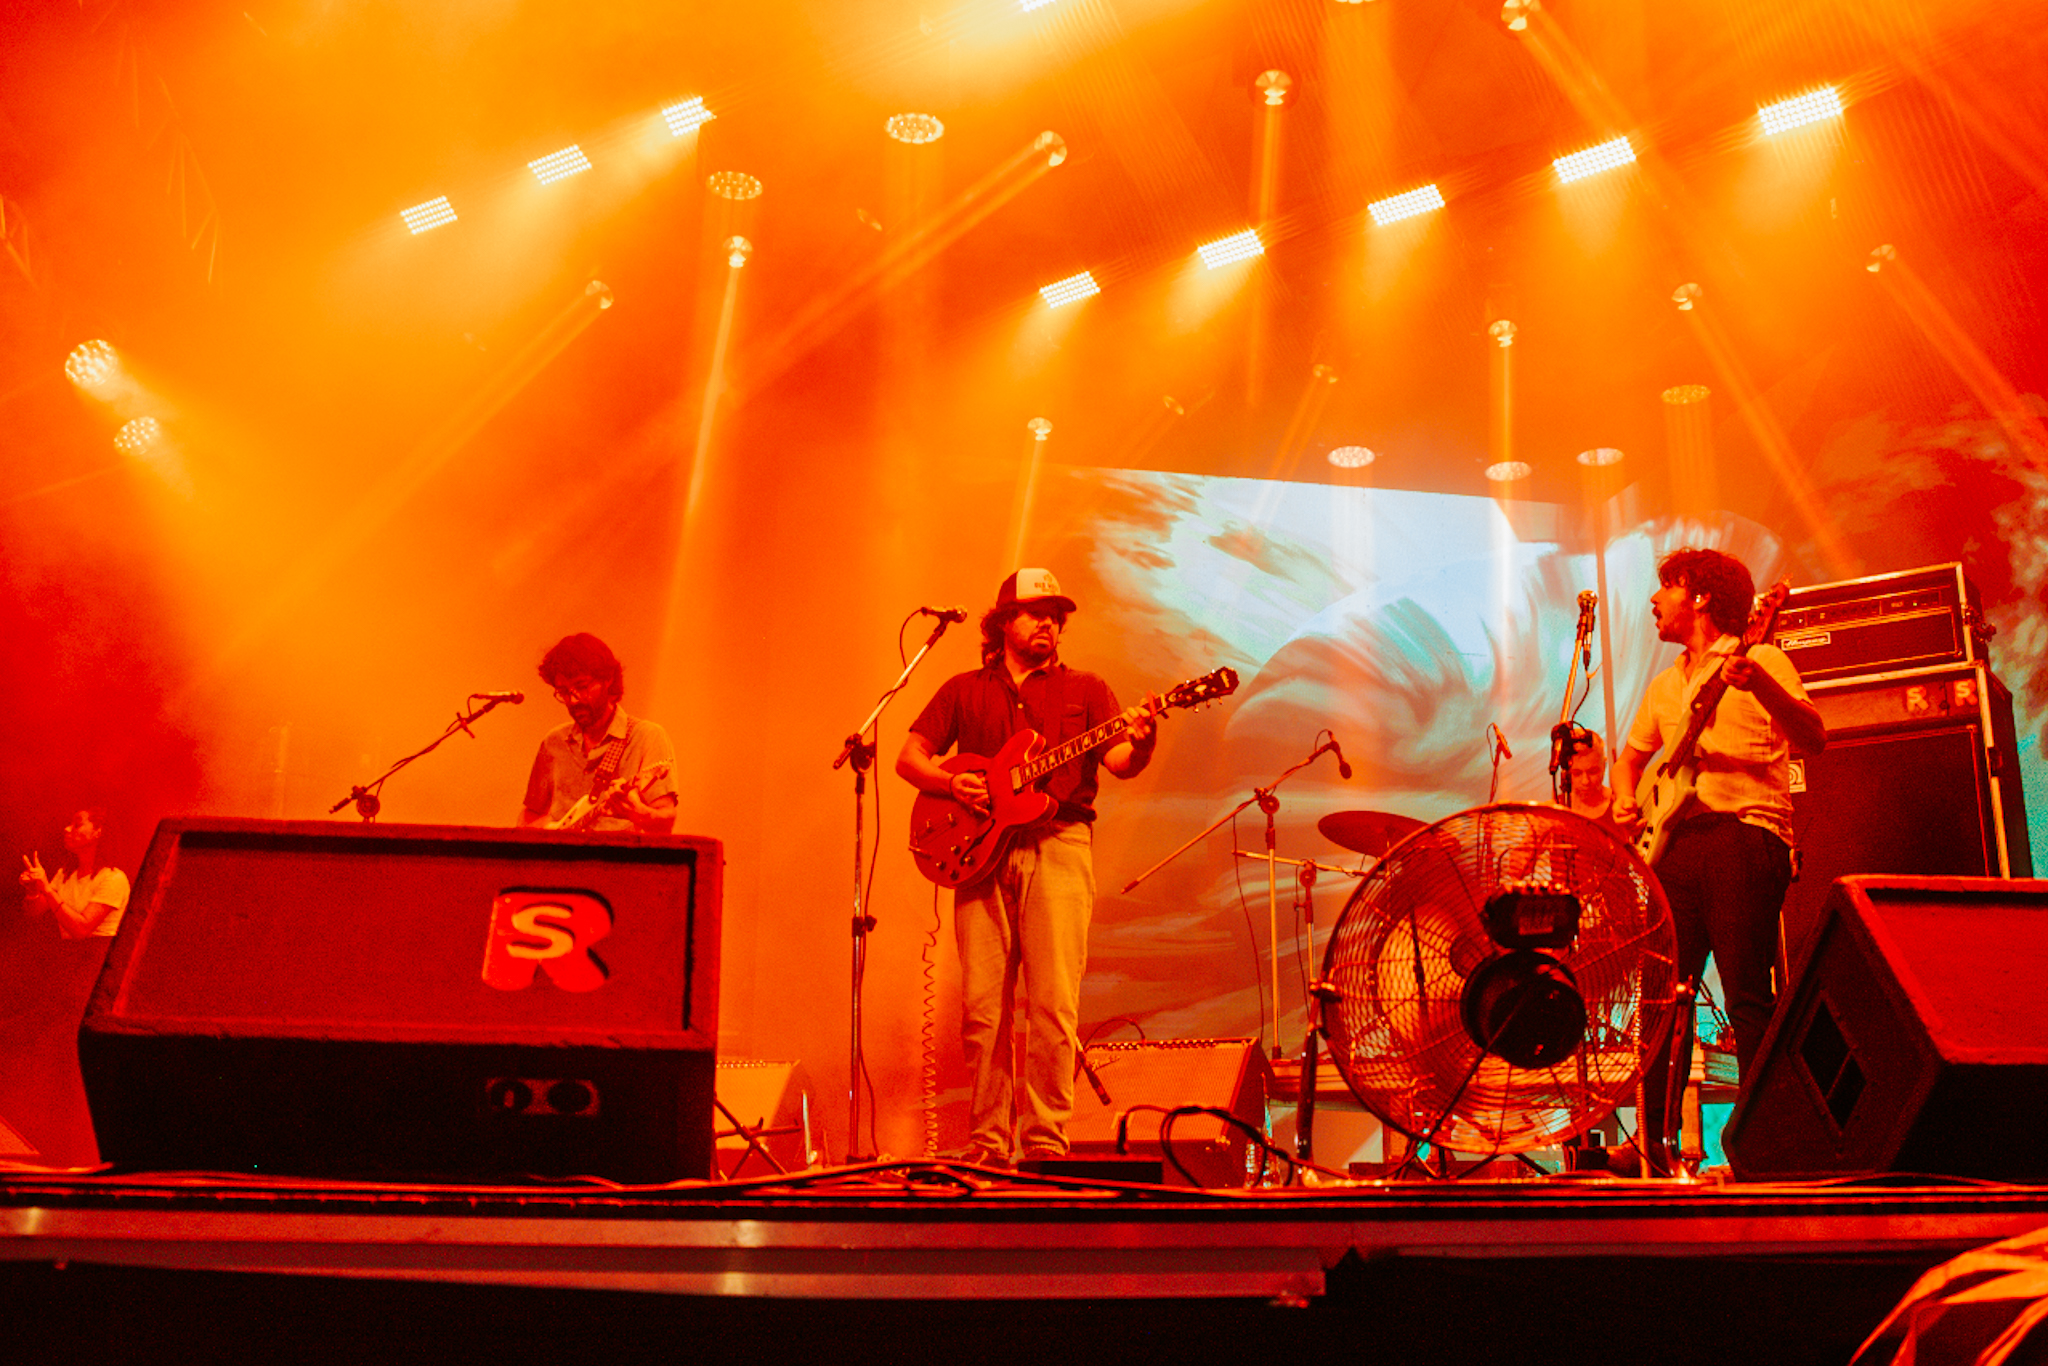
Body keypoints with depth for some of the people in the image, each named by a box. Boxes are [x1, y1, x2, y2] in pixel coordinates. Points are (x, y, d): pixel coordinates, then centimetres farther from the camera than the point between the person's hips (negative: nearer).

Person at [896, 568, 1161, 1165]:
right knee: (982, 1008, -1)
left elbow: (1120, 763, 1)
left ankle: (1045, 1143, -4)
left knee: (1054, 1006, -9)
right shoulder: (964, 690, 18)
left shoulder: (1085, 689, 14)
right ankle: (988, 1145, 7)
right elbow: (909, 757, 14)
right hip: (980, 851, 1)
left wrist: (1140, 744, -22)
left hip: (1058, 846, -1)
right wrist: (952, 784, -6)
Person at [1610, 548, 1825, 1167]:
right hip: (1674, 842, 6)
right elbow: (1631, 755, 33)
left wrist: (1760, 683, -28)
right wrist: (1626, 798, 11)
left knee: (1748, 998, -11)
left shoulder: (1761, 661, 3)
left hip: (1744, 834, -6)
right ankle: (1652, 1138, 6)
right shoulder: (1665, 685, 25)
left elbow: (1813, 740, -11)